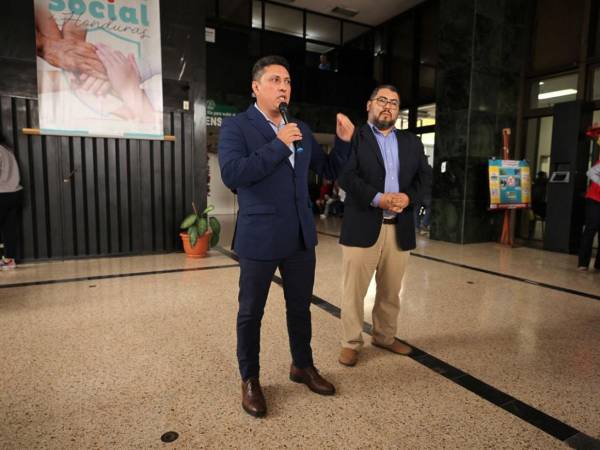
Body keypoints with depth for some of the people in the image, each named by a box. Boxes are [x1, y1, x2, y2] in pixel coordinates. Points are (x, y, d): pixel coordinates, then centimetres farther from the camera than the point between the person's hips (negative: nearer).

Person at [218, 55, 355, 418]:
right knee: (251, 312, 10)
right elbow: (232, 174, -21)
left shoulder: (301, 130, 11)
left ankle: (303, 366, 39)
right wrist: (278, 145, -20)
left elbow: (330, 171, 14)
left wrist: (345, 141, -2)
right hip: (260, 237, -5)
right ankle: (250, 380, 30)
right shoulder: (236, 126, -6)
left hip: (301, 236, 6)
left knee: (301, 306, 18)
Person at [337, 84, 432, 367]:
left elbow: (425, 178, 9)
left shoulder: (412, 142, 17)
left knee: (391, 290, 15)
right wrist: (378, 199, -21)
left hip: (400, 228, 5)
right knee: (354, 290, 3)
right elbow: (345, 176, -11)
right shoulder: (353, 137, 2)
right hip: (362, 226, -4)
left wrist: (408, 197, -11)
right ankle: (351, 343, 17)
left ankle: (385, 337, 32)